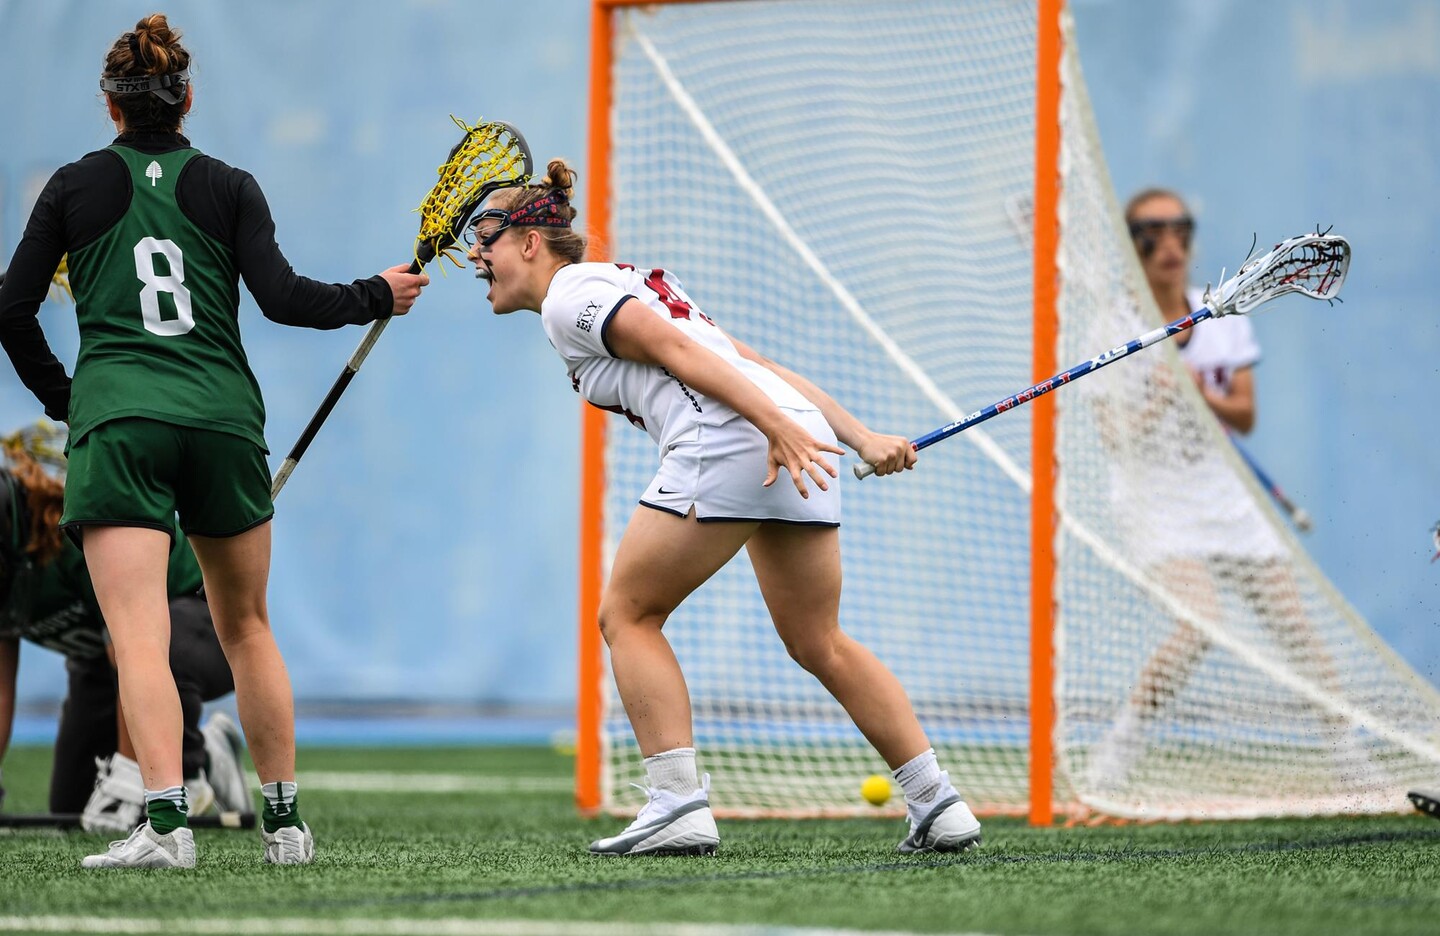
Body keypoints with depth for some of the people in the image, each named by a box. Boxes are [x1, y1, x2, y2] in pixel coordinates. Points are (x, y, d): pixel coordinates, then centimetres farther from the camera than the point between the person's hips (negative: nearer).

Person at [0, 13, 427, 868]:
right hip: (224, 415, 2)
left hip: (116, 421, -2)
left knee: (139, 637, -11)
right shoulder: (229, 188, 7)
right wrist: (375, 297, 14)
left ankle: (167, 820, -27)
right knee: (247, 628, 17)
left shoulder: (74, 188, 7)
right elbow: (281, 296, -2)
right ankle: (284, 821, 20)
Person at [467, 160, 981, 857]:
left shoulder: (569, 295, 5)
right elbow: (757, 365, 26)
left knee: (628, 616, 4)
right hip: (800, 444, 9)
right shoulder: (625, 283, 32)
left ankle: (678, 804, -6)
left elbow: (678, 350, -10)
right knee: (821, 646, 17)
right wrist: (862, 438, 19)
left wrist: (777, 427, -22)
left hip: (725, 438, -9)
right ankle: (938, 805, 14)